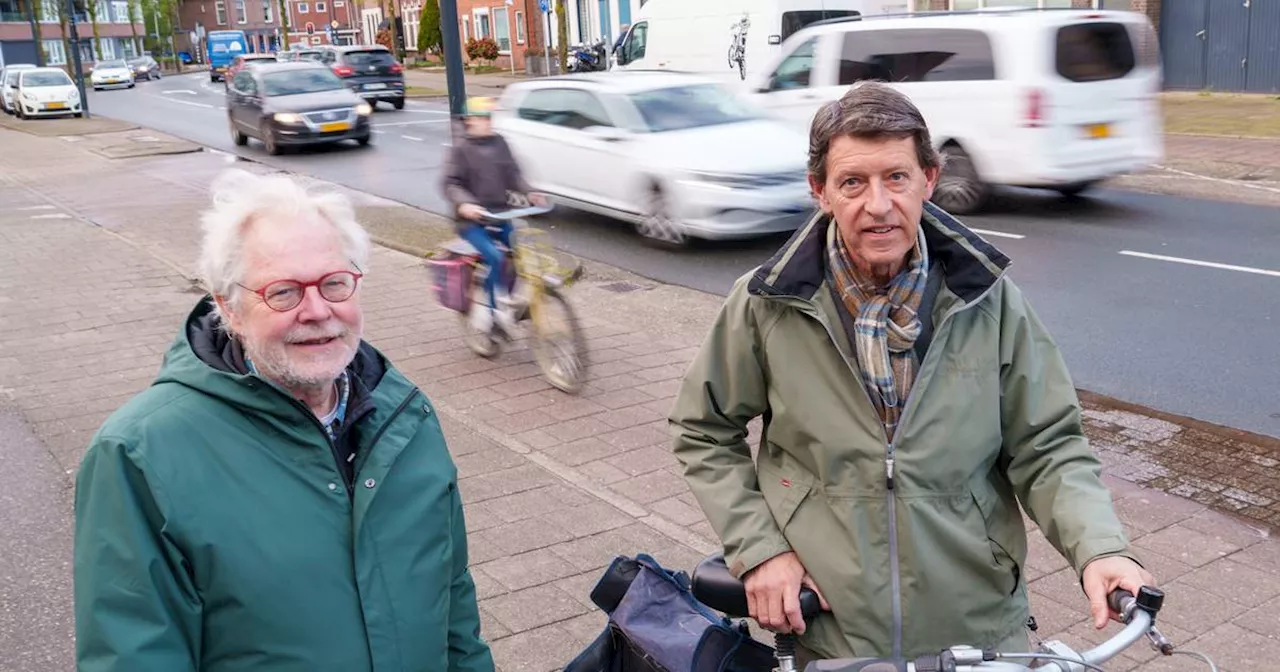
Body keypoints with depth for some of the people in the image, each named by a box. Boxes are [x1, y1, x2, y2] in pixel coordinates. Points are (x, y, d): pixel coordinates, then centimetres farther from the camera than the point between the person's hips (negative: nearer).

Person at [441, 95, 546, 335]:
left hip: (500, 217, 5)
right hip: (472, 220, -5)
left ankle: (505, 302, 5)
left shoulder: (499, 143, 10)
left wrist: (529, 193, -11)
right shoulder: (461, 148, -4)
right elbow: (451, 183, -12)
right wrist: (464, 204, -31)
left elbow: (513, 174, 8)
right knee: (495, 257, -26)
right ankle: (486, 308, -9)